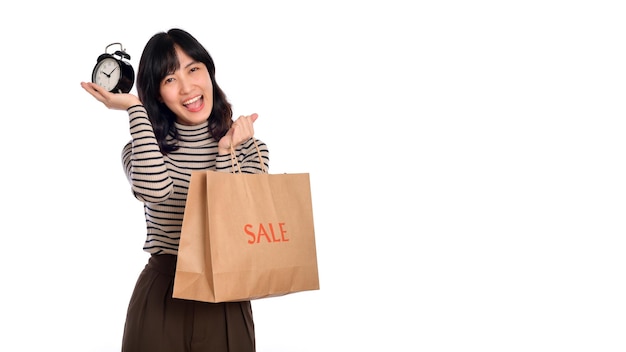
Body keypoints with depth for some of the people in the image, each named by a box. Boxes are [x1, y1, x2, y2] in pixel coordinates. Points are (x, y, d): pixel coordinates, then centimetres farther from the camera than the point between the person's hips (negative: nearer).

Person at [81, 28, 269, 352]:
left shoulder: (250, 149, 3)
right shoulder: (142, 146, 0)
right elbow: (155, 190, -24)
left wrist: (225, 152, -13)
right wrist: (135, 108, -14)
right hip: (161, 300, -1)